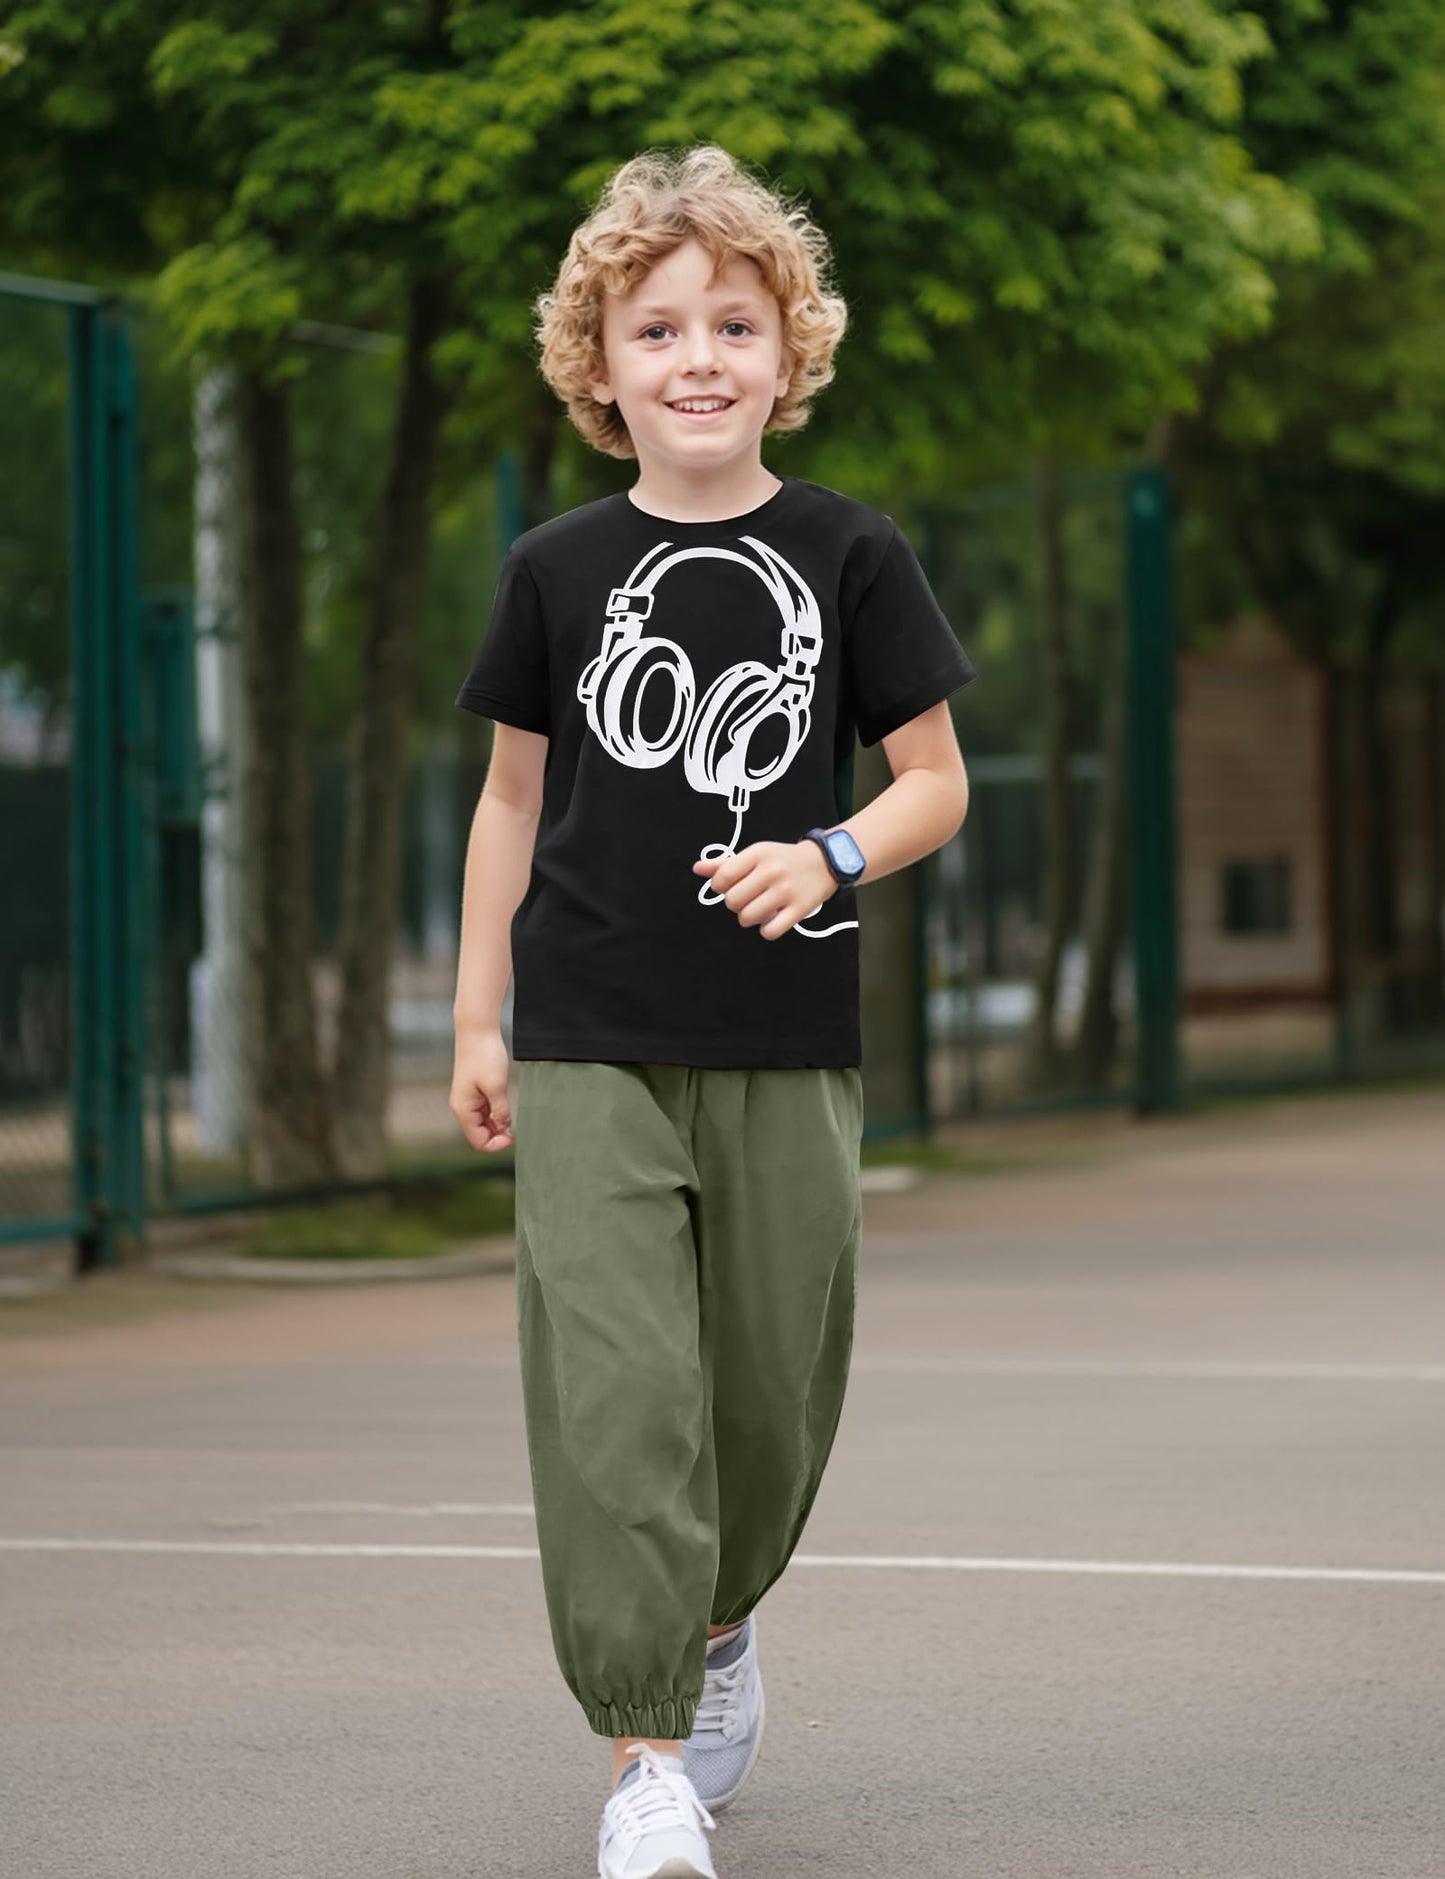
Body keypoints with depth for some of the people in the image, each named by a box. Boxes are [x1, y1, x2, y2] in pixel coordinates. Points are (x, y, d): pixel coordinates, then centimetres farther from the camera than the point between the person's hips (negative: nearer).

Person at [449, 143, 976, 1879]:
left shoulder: (849, 557, 0)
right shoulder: (557, 569, 3)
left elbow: (938, 780, 4)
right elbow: (514, 794, 11)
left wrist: (830, 854, -16)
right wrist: (475, 1020, 8)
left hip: (786, 1048, 1)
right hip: (588, 1044, 0)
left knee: (769, 1384, 9)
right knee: (612, 1387, -12)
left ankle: (721, 1626, 39)